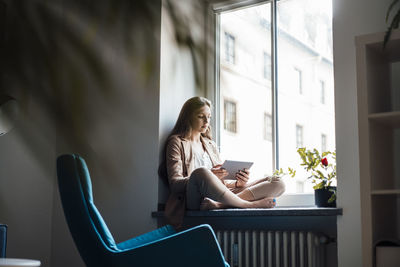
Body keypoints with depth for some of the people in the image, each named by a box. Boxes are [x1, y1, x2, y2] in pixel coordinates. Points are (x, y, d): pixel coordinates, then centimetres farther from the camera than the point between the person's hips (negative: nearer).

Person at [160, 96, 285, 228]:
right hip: (195, 198, -6)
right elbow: (174, 183, -4)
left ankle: (219, 204, -35)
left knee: (278, 184, -12)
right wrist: (208, 176, -20)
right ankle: (250, 204, -24)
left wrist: (238, 183, 1)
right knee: (201, 173, -42)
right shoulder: (177, 142, 10)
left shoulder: (211, 145, 30)